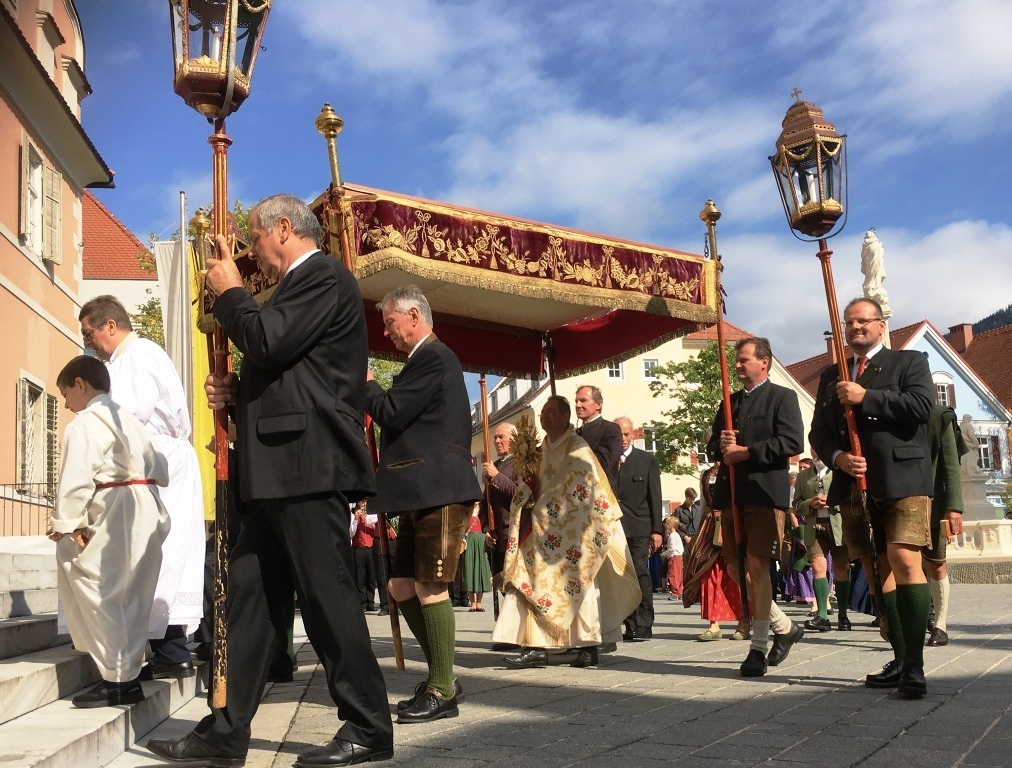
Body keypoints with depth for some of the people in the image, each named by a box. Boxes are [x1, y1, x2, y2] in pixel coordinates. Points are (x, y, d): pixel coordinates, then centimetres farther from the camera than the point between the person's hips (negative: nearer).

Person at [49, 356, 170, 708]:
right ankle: (129, 671, 21)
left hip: (116, 517, -9)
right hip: (147, 515, 10)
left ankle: (118, 680, -1)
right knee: (129, 596, 14)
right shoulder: (128, 419, 22)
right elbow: (160, 469, 21)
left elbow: (76, 480, -15)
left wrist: (65, 523, -9)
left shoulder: (85, 424, -6)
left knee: (99, 593, -3)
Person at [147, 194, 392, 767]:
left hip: (309, 467, -10)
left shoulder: (323, 276, -6)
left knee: (328, 597, -5)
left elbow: (267, 343, -19)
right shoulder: (302, 285, 24)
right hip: (284, 472, 10)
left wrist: (230, 290, -2)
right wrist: (236, 393, 10)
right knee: (250, 595, 9)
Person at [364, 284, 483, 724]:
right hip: (423, 494, 11)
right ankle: (442, 675, 20)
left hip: (440, 492, -11)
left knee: (430, 588, -6)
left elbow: (391, 413, -15)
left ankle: (442, 692, 3)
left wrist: (366, 384, 1)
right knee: (402, 586, 11)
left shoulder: (432, 358, -11)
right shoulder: (427, 359, 22)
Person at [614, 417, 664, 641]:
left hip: (639, 527, -1)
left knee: (640, 573, -8)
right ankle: (631, 626, 2)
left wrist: (657, 530, 0)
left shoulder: (647, 460, 10)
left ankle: (643, 625, -5)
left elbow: (654, 496, 6)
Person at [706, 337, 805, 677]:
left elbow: (792, 441, -11)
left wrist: (745, 451, -14)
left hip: (765, 493, -7)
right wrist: (720, 445, -1)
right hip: (731, 494, 7)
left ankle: (758, 648, -3)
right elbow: (712, 447, 23)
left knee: (757, 567, -11)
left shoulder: (782, 397, 2)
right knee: (736, 570, 6)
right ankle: (784, 628, 24)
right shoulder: (729, 402, 22)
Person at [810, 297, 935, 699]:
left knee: (905, 562, -17)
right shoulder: (832, 375, 20)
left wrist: (866, 397, -13)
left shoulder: (909, 362, 8)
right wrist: (838, 457, -5)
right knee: (878, 571, 7)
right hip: (854, 485, 5)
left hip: (902, 481, -5)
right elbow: (819, 432, 15)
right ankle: (900, 658, 15)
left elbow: (922, 404, -10)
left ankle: (915, 665, -15)